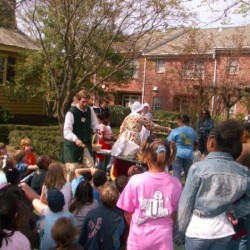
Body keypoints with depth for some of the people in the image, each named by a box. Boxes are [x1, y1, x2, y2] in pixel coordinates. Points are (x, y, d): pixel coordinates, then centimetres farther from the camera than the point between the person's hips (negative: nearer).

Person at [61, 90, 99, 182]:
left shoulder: (90, 110, 0)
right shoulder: (71, 112, -18)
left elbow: (94, 124, 8)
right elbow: (66, 131, -26)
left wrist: (98, 129, -17)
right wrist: (75, 139, -44)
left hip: (86, 144, 5)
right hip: (72, 144, -5)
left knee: (91, 167, 3)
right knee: (72, 169, 2)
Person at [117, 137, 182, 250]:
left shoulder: (135, 180, -14)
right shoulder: (175, 183, -10)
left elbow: (128, 213, -3)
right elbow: (174, 214, 2)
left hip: (139, 237, -1)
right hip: (163, 237, 1)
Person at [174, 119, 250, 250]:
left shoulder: (198, 168, -18)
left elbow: (185, 204, -12)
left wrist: (179, 233, -1)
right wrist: (234, 211, -2)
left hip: (198, 230, -3)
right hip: (224, 230, 3)